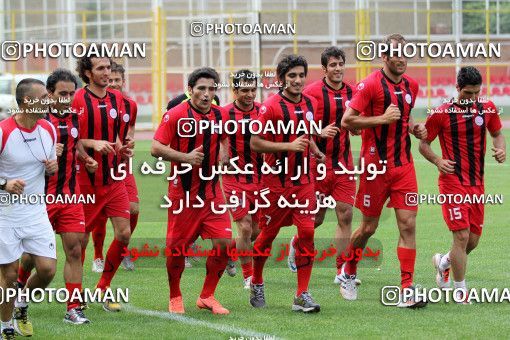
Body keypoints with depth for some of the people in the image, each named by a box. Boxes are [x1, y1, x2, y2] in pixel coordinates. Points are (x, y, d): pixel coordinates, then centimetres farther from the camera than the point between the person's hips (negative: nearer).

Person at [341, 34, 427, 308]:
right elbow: (347, 121, -13)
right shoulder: (370, 84, -11)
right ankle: (348, 272, 33)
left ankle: (407, 291, -4)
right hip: (376, 165, -5)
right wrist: (382, 119, -20)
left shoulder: (411, 85, 10)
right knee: (369, 226, 6)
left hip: (404, 165, 5)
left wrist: (414, 128, 6)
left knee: (408, 225, -5)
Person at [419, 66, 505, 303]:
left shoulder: (488, 109, 4)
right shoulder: (441, 114, -8)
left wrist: (501, 149, -3)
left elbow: (497, 134, 19)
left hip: (477, 183, 5)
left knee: (473, 239, 9)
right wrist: (438, 161, -18)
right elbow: (423, 143, 0)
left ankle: (443, 262, 40)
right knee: (462, 235, -12)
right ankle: (460, 291, 2)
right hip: (452, 182, -5)